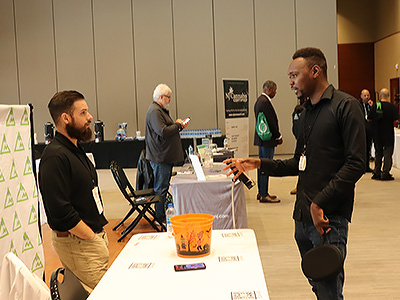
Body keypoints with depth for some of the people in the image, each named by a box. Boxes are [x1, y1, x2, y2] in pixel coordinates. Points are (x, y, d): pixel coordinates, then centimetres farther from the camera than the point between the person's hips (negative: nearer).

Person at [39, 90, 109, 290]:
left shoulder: (75, 150, 14)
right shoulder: (55, 157, -18)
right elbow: (60, 211, -23)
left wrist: (99, 234, 12)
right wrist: (93, 238, -15)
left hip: (94, 235, 9)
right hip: (76, 242, -9)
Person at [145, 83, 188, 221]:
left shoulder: (161, 110, 19)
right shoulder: (154, 111, -16)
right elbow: (163, 132, -26)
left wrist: (179, 126, 11)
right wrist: (177, 124, -12)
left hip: (166, 157, 11)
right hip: (160, 158, -11)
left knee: (163, 187, 15)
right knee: (161, 188, -3)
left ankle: (162, 214, 23)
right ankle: (160, 218, 5)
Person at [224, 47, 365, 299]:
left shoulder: (345, 106, -7)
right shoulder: (307, 112, 19)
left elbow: (355, 164, -14)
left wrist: (320, 203, -18)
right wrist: (260, 164, 10)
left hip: (329, 217, -7)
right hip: (303, 217, 8)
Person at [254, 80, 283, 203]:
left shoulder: (259, 100, 15)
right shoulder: (265, 102, -18)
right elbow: (271, 122, -19)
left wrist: (276, 136, 17)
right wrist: (278, 137, -8)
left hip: (261, 138, 11)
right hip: (267, 139, -11)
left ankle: (261, 192, 22)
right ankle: (264, 195, -2)